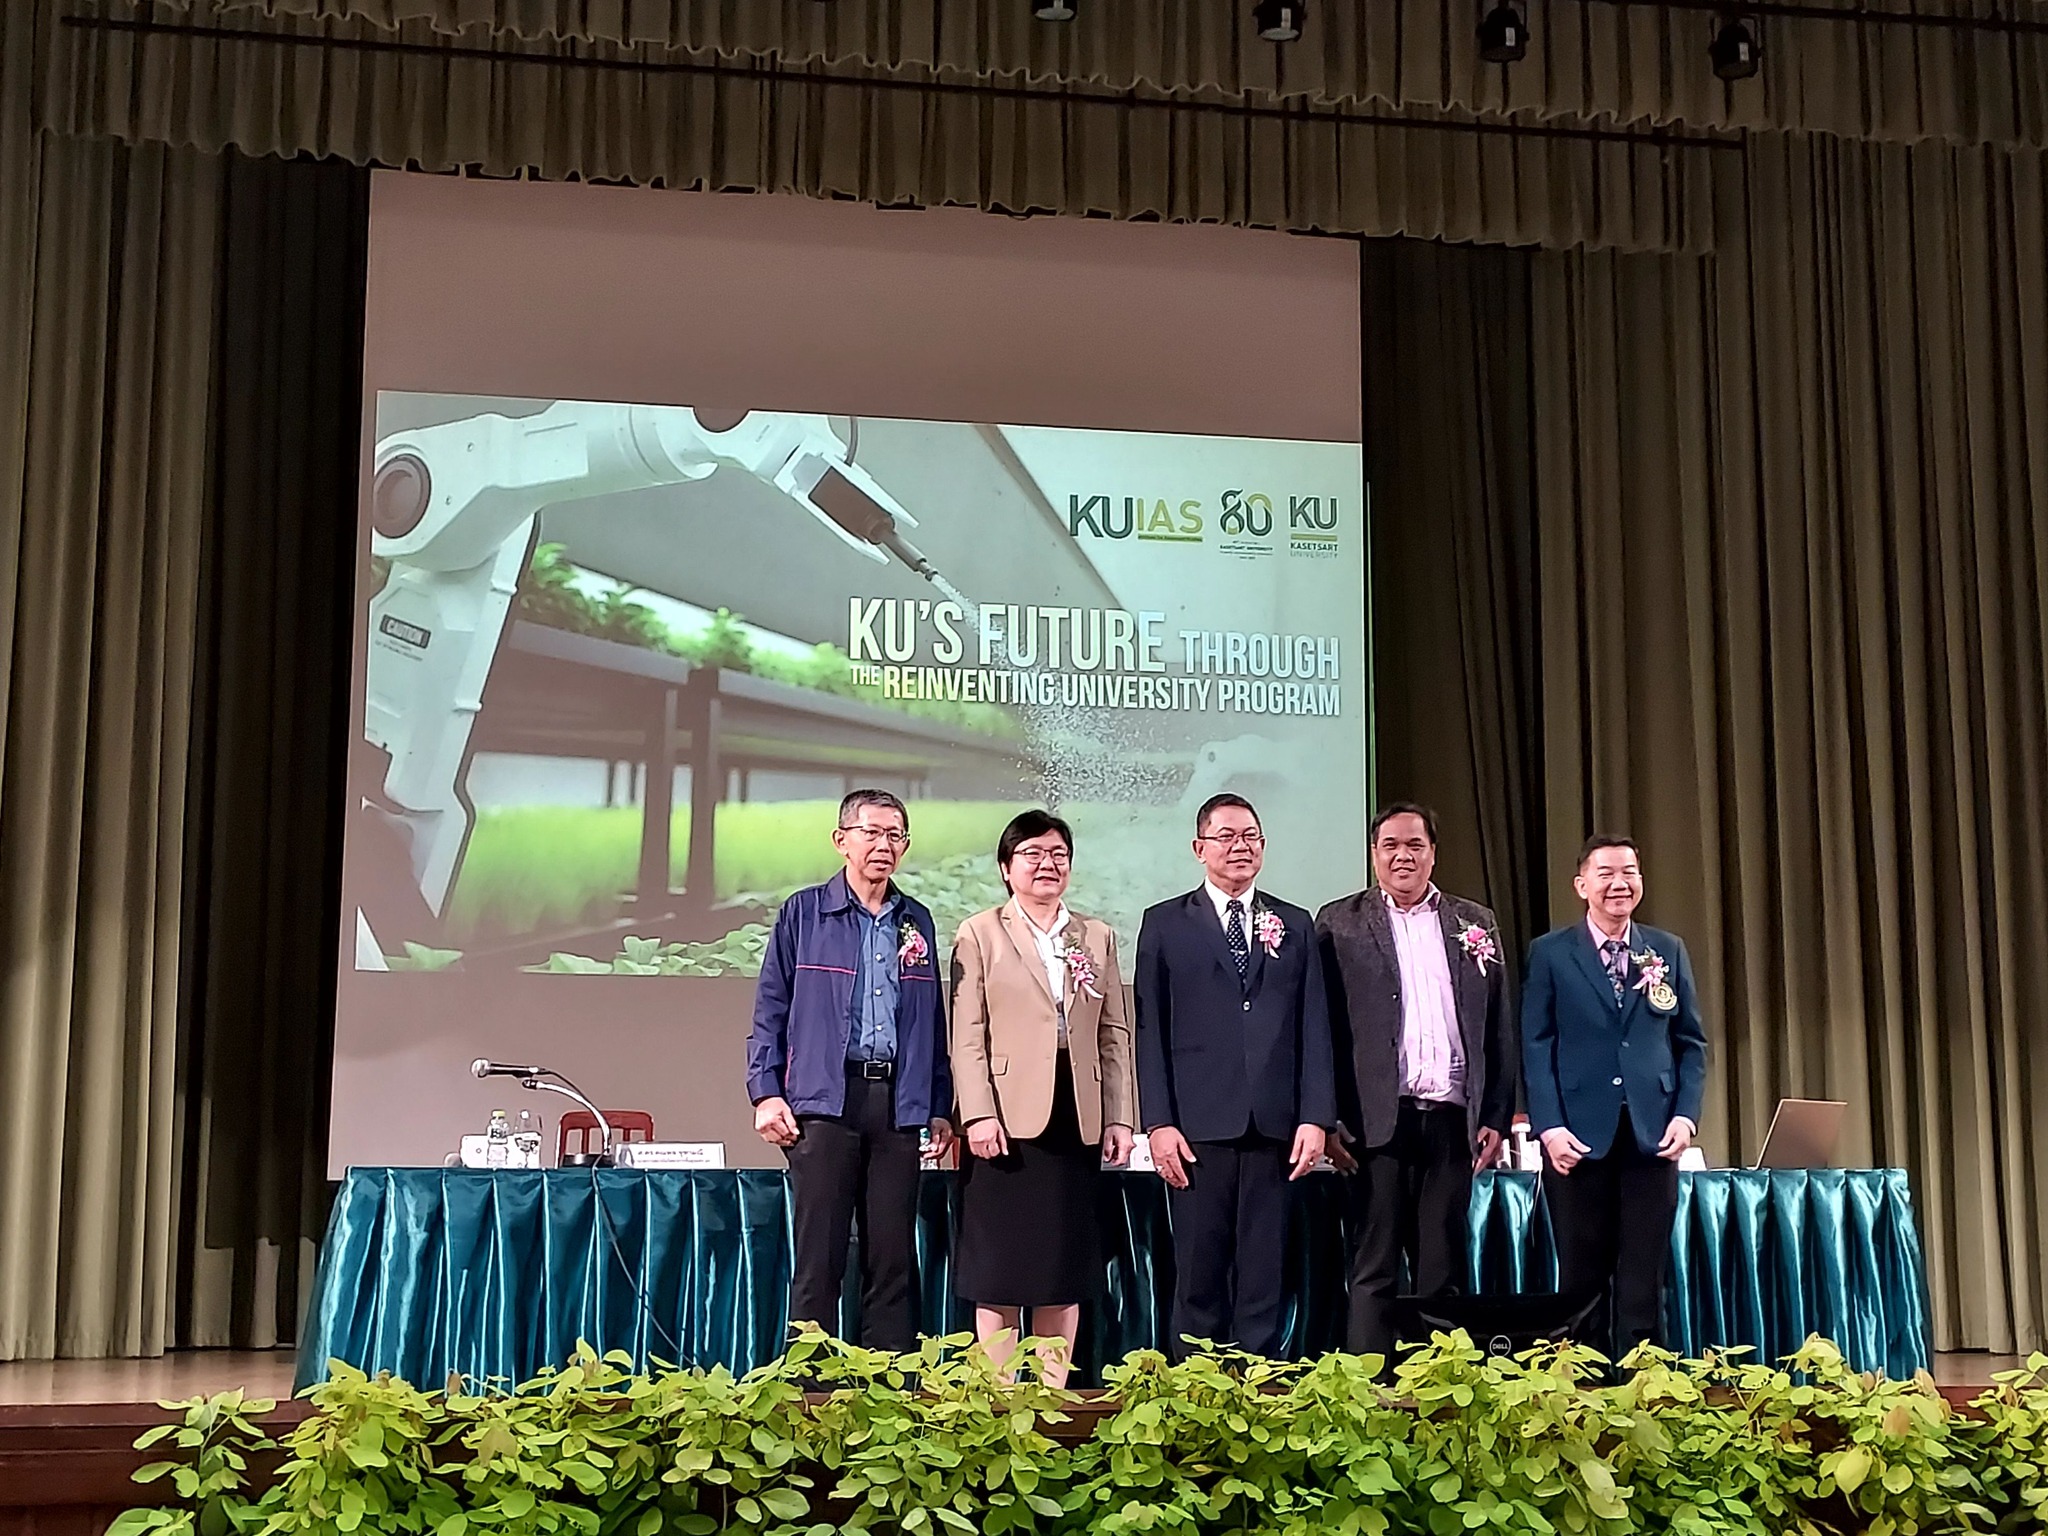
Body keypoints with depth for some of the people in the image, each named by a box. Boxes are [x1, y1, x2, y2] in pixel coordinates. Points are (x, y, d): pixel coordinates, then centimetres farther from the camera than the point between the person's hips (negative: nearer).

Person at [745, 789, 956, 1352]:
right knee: (818, 1261, -2)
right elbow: (770, 1010, 4)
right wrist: (765, 1092, -5)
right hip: (824, 1100, -3)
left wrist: (940, 1108, 12)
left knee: (893, 1261, 4)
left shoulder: (916, 922, 15)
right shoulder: (803, 913, 5)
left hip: (899, 1104, 3)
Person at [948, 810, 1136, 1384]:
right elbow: (967, 1035, -3)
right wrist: (977, 1114, -13)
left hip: (1077, 1120, 4)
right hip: (1007, 1118, -4)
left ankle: (1054, 1392, 12)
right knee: (1000, 1263, -1)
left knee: (1066, 1262, 6)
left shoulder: (1098, 938, 15)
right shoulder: (980, 935, 4)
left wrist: (1121, 1117, 5)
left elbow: (1114, 1034, 12)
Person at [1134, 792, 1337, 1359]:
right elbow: (1149, 1030, 2)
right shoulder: (1165, 925, 7)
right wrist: (1158, 1122, -6)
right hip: (1199, 1126, -2)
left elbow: (1314, 1029, 9)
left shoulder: (1296, 926, 14)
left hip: (1274, 1126, 2)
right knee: (1199, 1275, 1)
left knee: (1264, 1276, 5)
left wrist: (1315, 1118, -1)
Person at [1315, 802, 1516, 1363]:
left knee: (1443, 1270, 6)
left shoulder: (1475, 923, 13)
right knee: (1374, 1269, -1)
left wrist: (1496, 1117, 5)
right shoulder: (1339, 923, 6)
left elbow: (1498, 1029, 12)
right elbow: (1323, 1027, 1)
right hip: (1378, 1121, -2)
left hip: (1451, 1120, 3)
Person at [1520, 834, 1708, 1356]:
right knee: (1581, 1275, 4)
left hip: (1653, 1134, 2)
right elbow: (1535, 1046, -1)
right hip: (1580, 1135, -2)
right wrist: (1549, 1126, -11)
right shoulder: (1550, 954, 3)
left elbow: (1692, 1042, 11)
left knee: (1643, 1276, 3)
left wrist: (1686, 1114, -2)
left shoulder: (1669, 951, 11)